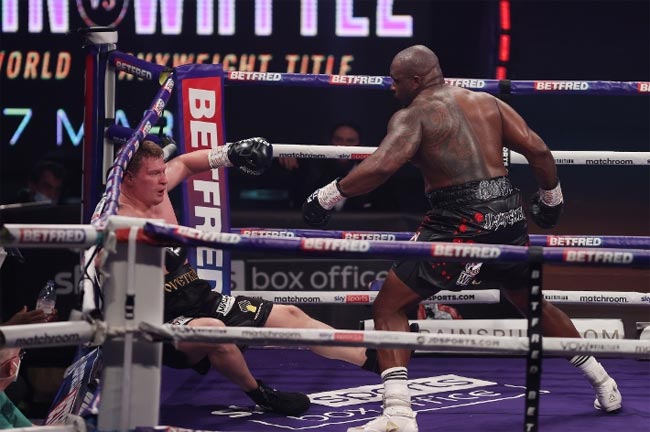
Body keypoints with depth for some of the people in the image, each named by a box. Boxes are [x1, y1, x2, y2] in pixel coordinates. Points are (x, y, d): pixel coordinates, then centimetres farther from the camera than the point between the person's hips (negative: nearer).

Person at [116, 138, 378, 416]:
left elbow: (184, 164, 27)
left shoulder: (155, 187, 5)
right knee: (213, 329, -40)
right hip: (162, 319, -9)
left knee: (289, 315, 8)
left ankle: (375, 360, 14)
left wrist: (228, 155, 15)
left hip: (201, 300, 9)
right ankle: (260, 395, -14)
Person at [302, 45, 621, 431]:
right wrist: (551, 196, 22)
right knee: (533, 302, 30)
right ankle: (604, 385, 39)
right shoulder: (487, 102, 13)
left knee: (389, 308, 2)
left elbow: (381, 167, -20)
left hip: (460, 223, -6)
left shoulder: (414, 115, -4)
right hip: (508, 214, 7)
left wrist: (329, 196, -13)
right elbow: (537, 150, 7)